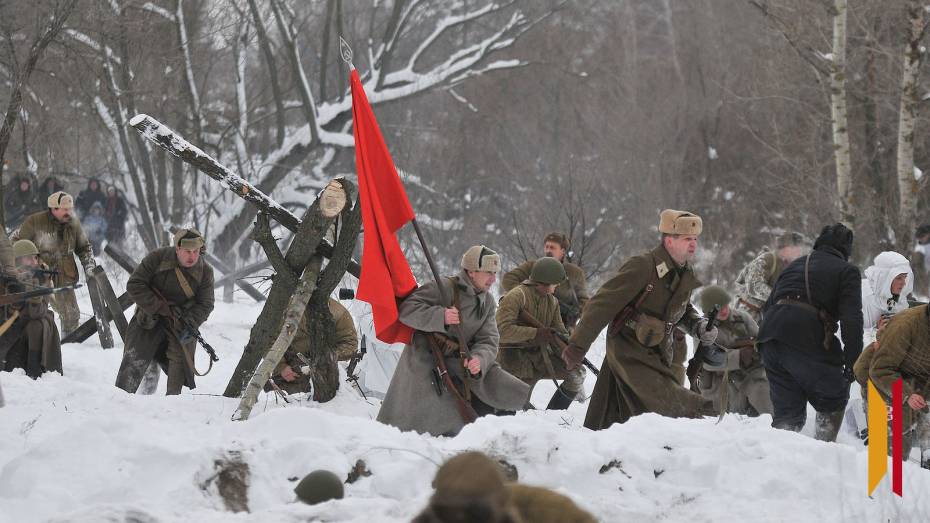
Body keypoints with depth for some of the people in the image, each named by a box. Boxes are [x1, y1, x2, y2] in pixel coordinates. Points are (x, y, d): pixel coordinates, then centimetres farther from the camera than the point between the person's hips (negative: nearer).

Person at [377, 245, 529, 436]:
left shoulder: (488, 302, 4)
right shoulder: (444, 288, -16)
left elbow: (488, 341, -3)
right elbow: (406, 310, -20)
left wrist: (479, 360, -26)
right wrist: (440, 316, -34)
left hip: (456, 362, 6)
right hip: (425, 361, -6)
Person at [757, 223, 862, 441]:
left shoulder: (794, 266, 28)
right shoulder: (847, 271, 9)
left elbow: (768, 307, 28)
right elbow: (852, 319, -3)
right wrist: (852, 361, -4)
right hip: (808, 341, -5)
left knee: (788, 409, 14)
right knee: (833, 401, 14)